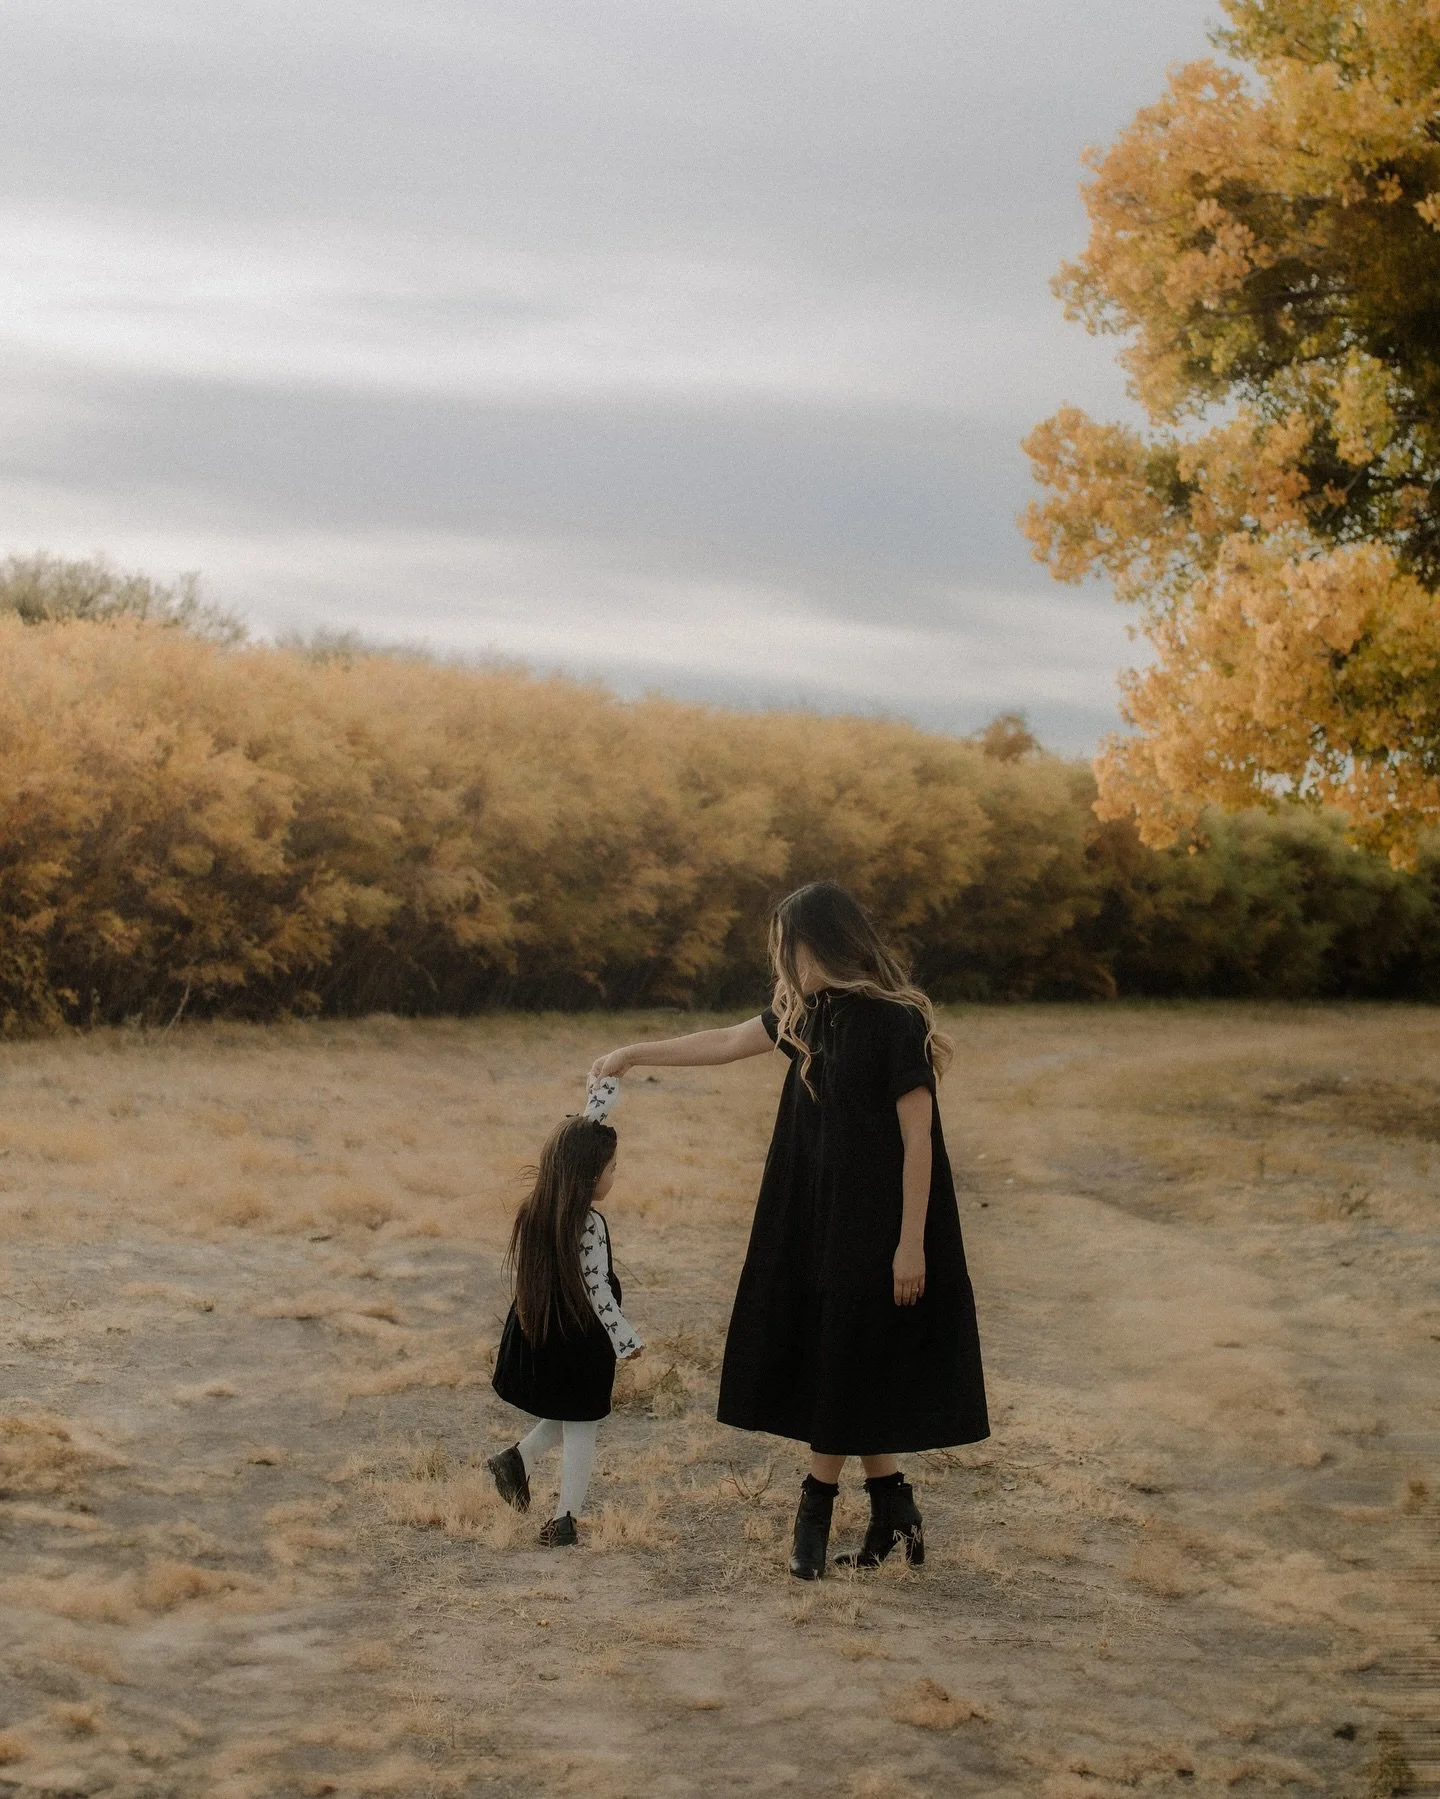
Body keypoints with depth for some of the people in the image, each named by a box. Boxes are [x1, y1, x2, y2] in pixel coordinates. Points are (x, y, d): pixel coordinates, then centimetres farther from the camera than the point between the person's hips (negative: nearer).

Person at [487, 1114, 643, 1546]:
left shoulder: (531, 1215, -1)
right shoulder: (589, 1225, -21)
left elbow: (518, 1271, 8)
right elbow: (598, 1291, -20)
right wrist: (626, 1340, -9)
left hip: (533, 1338, 7)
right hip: (581, 1343, -7)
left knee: (560, 1418, 27)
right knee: (580, 1430, 5)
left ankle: (517, 1458, 11)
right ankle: (564, 1522, 8)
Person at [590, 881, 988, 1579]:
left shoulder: (896, 1023, -18)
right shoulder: (812, 1012, 5)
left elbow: (919, 1140, -17)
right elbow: (726, 1043, 18)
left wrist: (911, 1244, -17)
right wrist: (635, 1054, 22)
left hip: (875, 1225, -8)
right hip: (819, 1217, 8)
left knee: (844, 1367, 1)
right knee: (836, 1365, 8)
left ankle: (818, 1506, 13)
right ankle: (891, 1512, 15)